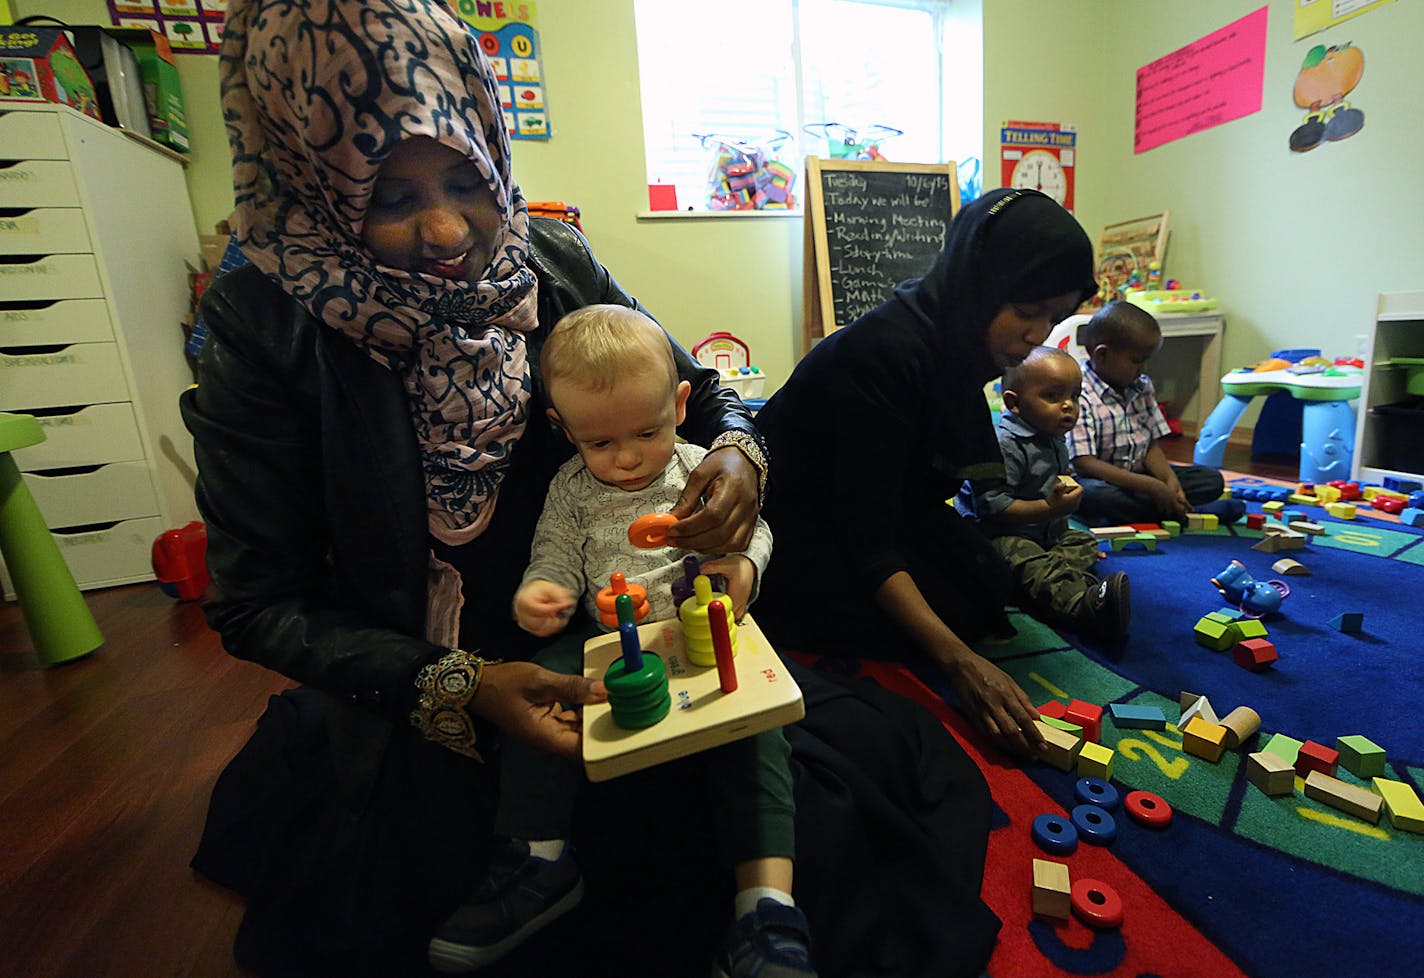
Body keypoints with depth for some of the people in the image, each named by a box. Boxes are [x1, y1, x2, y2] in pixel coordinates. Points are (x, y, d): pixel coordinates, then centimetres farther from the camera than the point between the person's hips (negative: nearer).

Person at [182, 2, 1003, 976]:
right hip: (421, 709, -1)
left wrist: (737, 449, -20)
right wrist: (457, 687, -23)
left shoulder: (552, 262, -4)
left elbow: (700, 393, 4)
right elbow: (257, 600, -9)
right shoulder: (269, 322, -12)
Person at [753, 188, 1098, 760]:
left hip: (881, 514, 8)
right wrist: (959, 661, -33)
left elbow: (913, 487, 9)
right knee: (955, 611, -16)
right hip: (796, 527, -8)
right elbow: (866, 540, -29)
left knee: (987, 583, -4)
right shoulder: (883, 352, -29)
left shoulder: (952, 346, -1)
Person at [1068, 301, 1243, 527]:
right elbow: (1084, 463, -25)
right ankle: (1183, 512, -19)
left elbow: (1152, 446, 9)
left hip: (1138, 475, 7)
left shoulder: (1142, 386, 8)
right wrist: (1151, 487, -24)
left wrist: (1170, 480, -11)